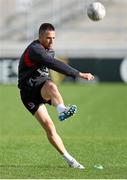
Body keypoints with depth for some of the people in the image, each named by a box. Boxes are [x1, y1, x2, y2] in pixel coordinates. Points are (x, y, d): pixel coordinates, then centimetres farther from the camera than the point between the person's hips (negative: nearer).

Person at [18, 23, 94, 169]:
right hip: (29, 93, -6)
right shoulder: (34, 50, -19)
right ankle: (69, 160, -13)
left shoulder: (49, 49, 11)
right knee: (49, 127, -18)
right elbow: (55, 65, -32)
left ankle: (61, 110, -62)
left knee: (50, 85, -34)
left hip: (43, 88, 6)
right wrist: (79, 74, -36)